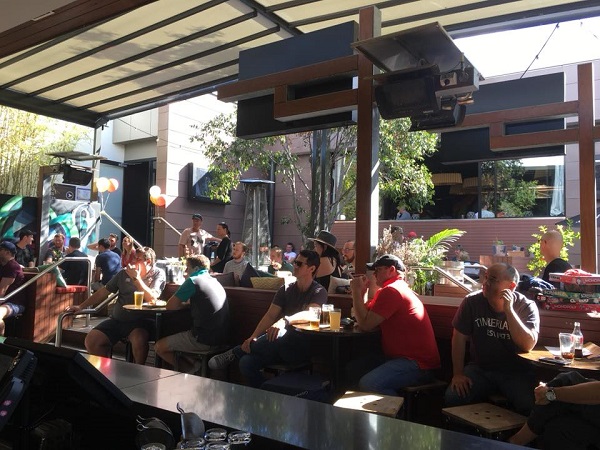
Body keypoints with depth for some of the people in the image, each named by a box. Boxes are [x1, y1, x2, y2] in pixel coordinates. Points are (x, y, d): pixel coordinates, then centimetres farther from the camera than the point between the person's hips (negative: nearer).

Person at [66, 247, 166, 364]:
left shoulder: (158, 274, -1)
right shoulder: (124, 273, 12)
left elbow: (152, 299, -16)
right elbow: (104, 292, 17)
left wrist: (136, 278, -16)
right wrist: (81, 306, 13)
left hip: (141, 320, -5)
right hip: (117, 319, 5)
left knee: (139, 339, -35)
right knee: (91, 341, -11)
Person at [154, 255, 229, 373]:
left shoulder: (193, 281, -10)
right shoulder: (215, 281, 15)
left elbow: (170, 306, -7)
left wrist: (185, 304, 9)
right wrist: (188, 303, 13)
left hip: (205, 340, -9)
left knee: (159, 347, 7)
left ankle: (191, 369, 6)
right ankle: (196, 366, 13)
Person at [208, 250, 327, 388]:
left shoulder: (319, 292, -4)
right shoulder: (286, 289, 11)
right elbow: (270, 316, 3)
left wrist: (285, 321, -41)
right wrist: (253, 338, -13)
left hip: (302, 346, -5)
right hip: (281, 346, 5)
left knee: (281, 335, -37)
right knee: (246, 362, -21)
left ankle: (236, 353, -18)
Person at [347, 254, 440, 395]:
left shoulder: (391, 290, -14)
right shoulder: (398, 289, 20)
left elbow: (365, 324, -15)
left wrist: (356, 291, -6)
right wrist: (362, 291, 11)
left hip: (418, 364, -11)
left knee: (368, 384, -29)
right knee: (352, 369, 4)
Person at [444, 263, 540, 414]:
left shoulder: (527, 307, -9)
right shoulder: (472, 302, -6)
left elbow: (528, 345, -22)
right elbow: (459, 337, -2)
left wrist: (508, 310, -27)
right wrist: (458, 374, -5)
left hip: (515, 372, -1)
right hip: (480, 368, 1)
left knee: (529, 405, -28)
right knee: (453, 397, -22)